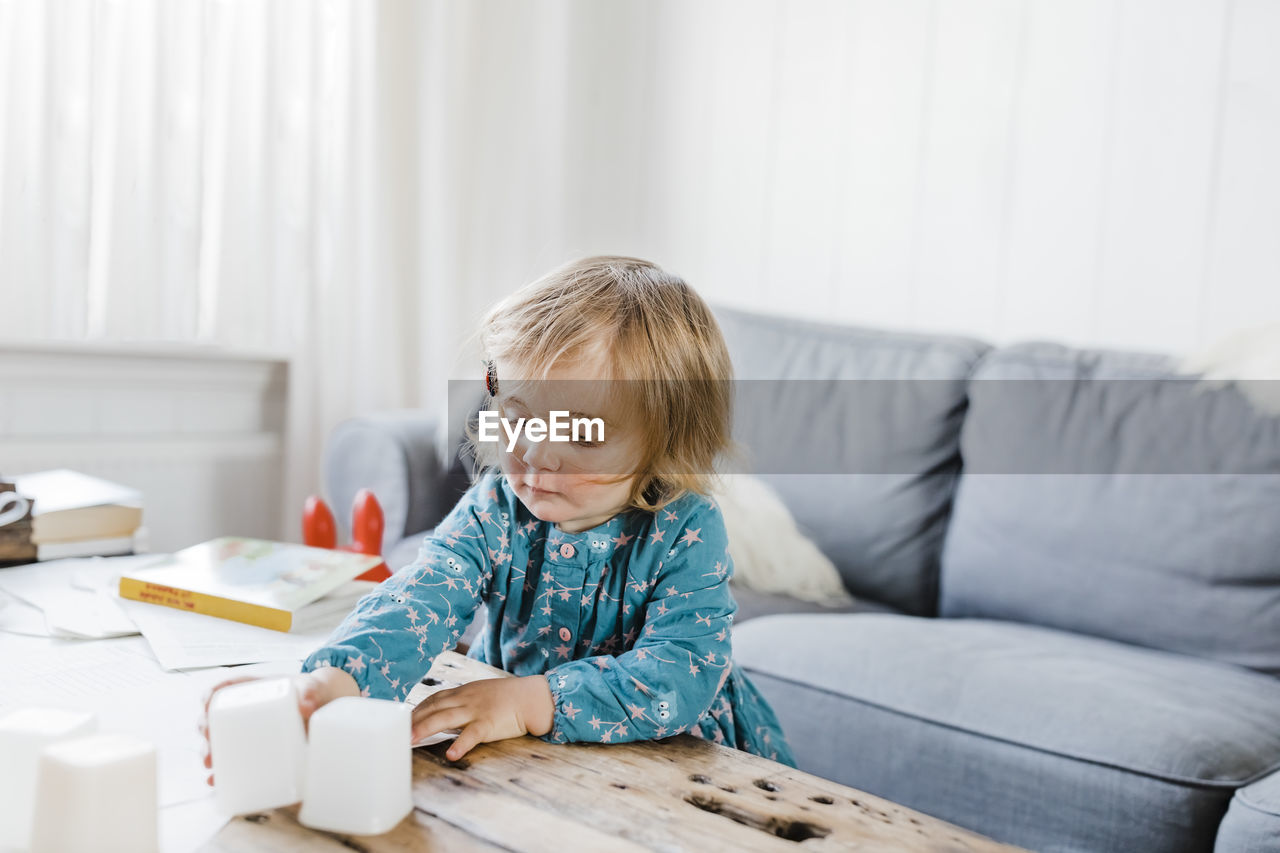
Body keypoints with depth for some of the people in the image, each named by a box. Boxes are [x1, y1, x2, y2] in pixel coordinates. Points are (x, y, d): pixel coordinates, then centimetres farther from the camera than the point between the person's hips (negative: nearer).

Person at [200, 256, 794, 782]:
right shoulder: (494, 511, -10)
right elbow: (422, 599, -25)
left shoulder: (686, 533, -18)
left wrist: (532, 702, -35)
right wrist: (334, 681, -45)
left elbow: (683, 675, -27)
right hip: (517, 765, 1)